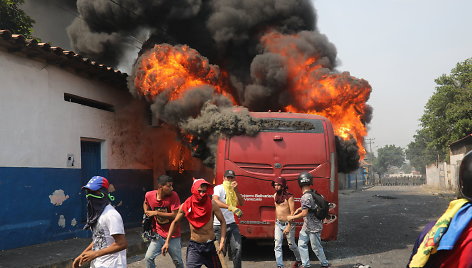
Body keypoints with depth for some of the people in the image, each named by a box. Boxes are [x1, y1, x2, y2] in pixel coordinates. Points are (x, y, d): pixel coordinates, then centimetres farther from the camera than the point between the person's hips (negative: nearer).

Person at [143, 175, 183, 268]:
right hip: (158, 234, 2)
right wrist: (146, 213, -2)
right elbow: (146, 203, 16)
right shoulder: (149, 195, -10)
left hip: (173, 235, -2)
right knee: (148, 258, -3)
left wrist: (156, 213, -22)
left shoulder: (173, 195, -19)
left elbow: (175, 215, -22)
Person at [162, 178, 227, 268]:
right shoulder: (185, 206, -7)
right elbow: (175, 222, 7)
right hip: (194, 246, 0)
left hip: (210, 246, 0)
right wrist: (167, 242, 5)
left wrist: (222, 241, -13)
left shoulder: (212, 204, -10)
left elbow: (222, 222, -2)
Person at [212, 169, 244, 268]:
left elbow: (241, 203, 3)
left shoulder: (233, 190, 14)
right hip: (219, 225, -5)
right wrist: (231, 207, -37)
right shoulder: (219, 188, -6)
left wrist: (236, 190, -11)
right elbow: (215, 201, -26)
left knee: (237, 248, -5)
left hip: (231, 224, 5)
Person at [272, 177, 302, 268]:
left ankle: (299, 260, 37)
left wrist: (289, 226, -23)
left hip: (288, 223, -5)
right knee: (277, 246, -4)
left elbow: (292, 212, -17)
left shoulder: (289, 196, -15)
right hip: (278, 224, 5)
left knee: (291, 245, 11)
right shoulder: (275, 196, 5)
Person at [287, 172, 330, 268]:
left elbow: (304, 213, -25)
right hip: (307, 226, 9)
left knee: (316, 247, 5)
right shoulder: (312, 193, 3)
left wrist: (292, 217, -13)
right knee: (302, 244, 12)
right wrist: (299, 209, 11)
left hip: (313, 227, -9)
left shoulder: (305, 197, -26)